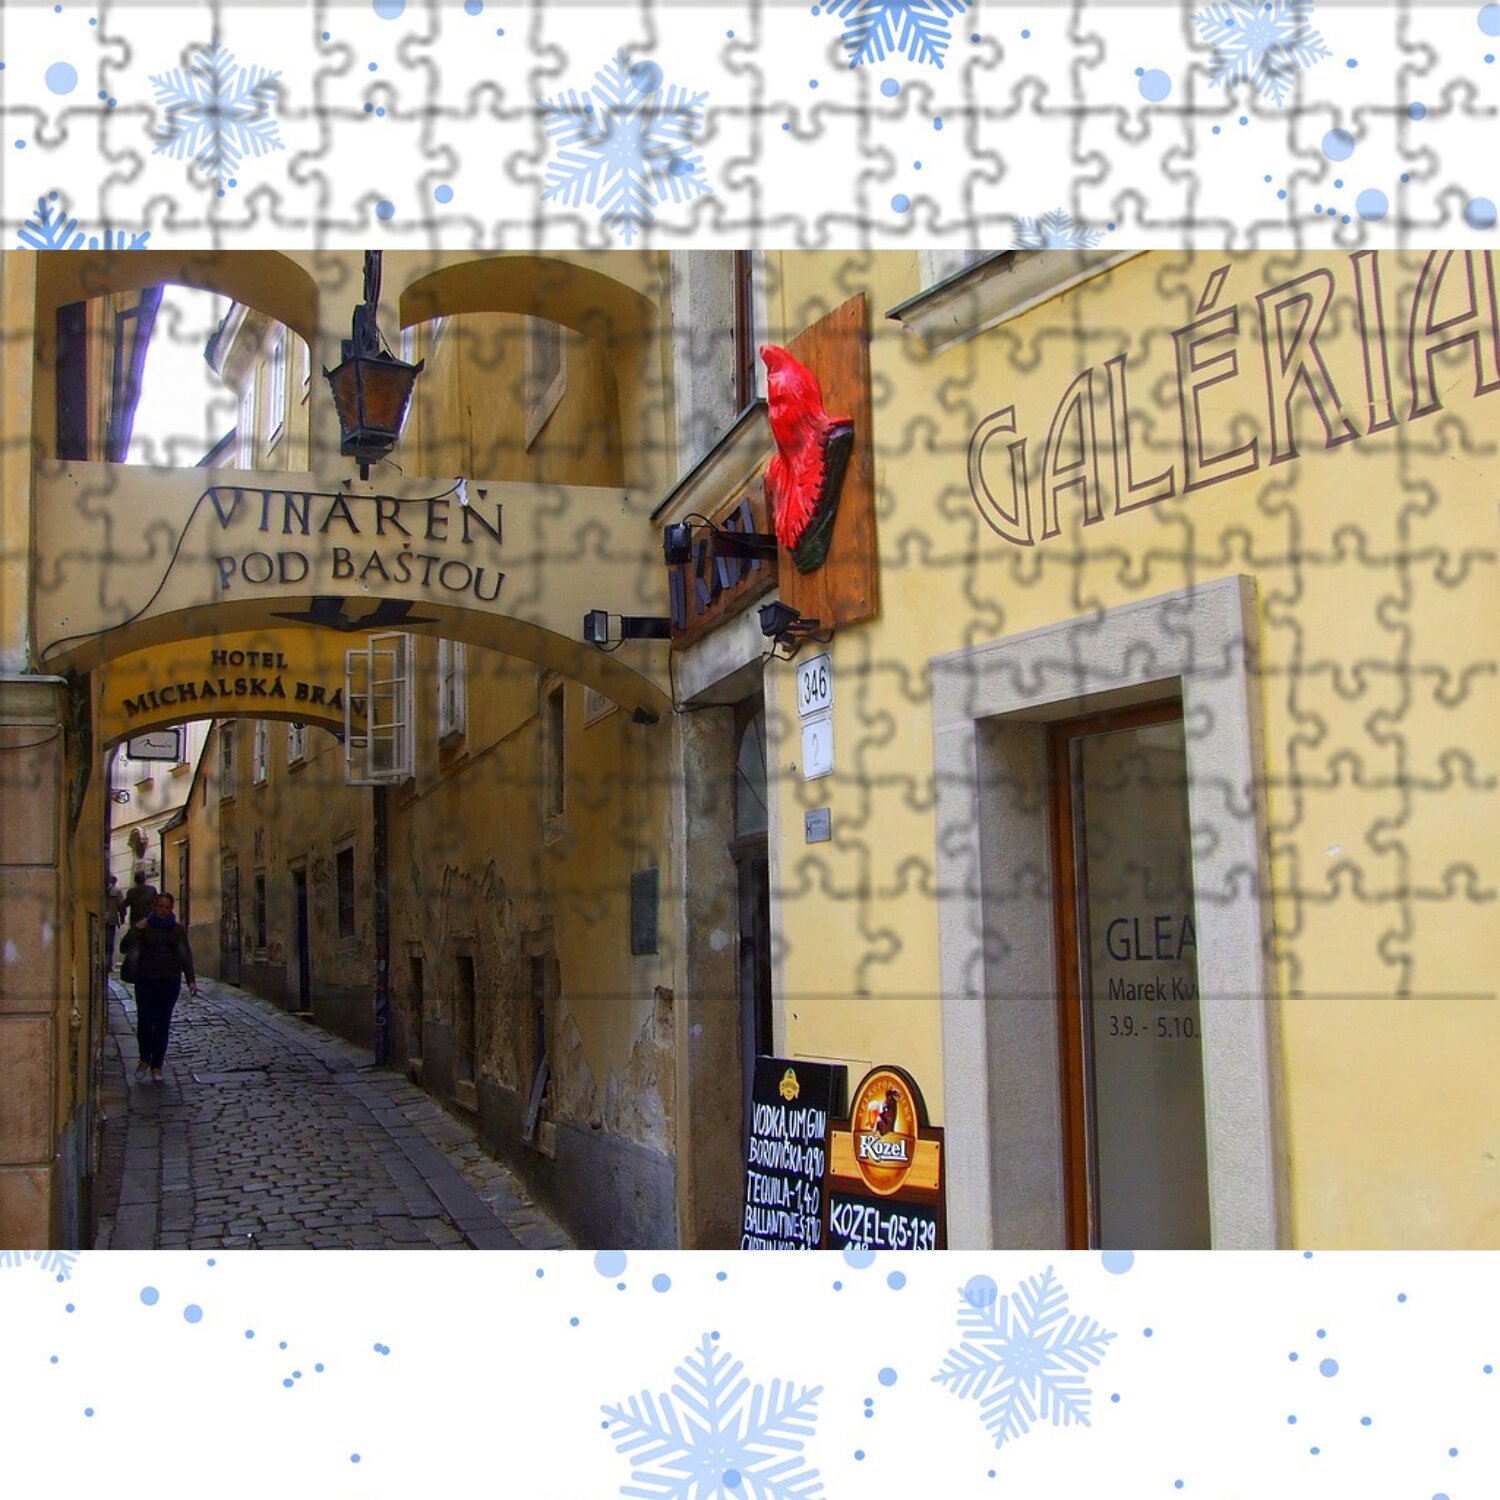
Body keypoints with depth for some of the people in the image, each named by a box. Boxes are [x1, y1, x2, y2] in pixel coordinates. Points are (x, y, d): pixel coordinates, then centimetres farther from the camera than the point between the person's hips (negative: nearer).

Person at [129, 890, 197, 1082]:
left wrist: (191, 980, -7)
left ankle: (157, 1066, 9)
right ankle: (144, 1059, 17)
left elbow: (185, 954, 2)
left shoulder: (178, 929, 8)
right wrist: (137, 929, -18)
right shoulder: (144, 926, 6)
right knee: (144, 1021, -6)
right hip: (145, 980, -1)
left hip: (170, 981, 1)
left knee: (162, 1023, 2)